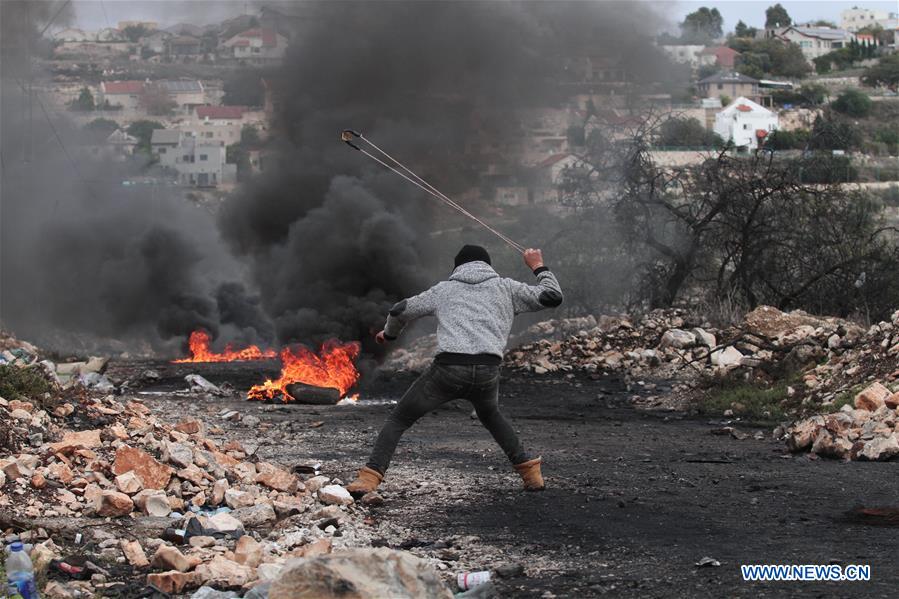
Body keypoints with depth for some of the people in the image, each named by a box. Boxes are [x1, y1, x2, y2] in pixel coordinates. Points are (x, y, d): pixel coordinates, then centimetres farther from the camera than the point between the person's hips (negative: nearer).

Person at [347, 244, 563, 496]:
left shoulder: (445, 289, 23)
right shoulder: (504, 287, 22)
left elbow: (400, 311, 23)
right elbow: (552, 297, 21)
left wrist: (389, 334, 44)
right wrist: (538, 267, 38)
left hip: (448, 369, -2)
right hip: (487, 371, 2)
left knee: (398, 419, 13)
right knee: (489, 414, 35)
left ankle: (369, 477, -3)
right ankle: (528, 470, 27)